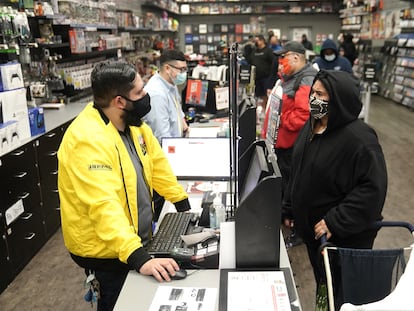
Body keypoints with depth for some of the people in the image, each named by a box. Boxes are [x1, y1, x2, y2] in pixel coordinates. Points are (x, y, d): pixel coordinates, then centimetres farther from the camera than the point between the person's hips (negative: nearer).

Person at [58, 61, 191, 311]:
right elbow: (104, 206, -37)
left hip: (135, 238, 8)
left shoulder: (132, 123, -2)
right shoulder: (88, 140, -30)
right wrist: (139, 258, -44)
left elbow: (158, 165, 9)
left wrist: (185, 206, 9)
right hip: (106, 251, -8)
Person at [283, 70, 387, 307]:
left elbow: (372, 188, -26)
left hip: (344, 236, -7)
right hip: (312, 228, 8)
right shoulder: (312, 126, 2)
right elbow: (299, 173, 12)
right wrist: (289, 208, 13)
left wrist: (335, 223, -27)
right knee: (322, 283, 25)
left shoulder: (359, 138, -24)